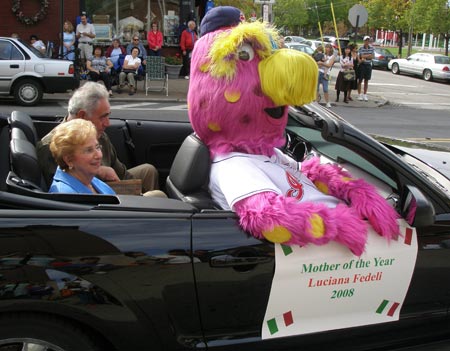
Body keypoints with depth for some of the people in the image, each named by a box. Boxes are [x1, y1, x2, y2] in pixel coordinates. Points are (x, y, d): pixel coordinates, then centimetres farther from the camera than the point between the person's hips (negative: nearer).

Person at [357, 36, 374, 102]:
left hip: (368, 65, 3)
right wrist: (368, 55, -14)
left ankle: (365, 95, 17)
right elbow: (359, 57, -13)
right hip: (362, 65, -3)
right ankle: (359, 95, 9)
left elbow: (372, 56, -3)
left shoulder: (371, 48, 3)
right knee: (360, 80, 1)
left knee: (366, 81, 9)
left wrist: (364, 56, -12)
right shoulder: (361, 48, -7)